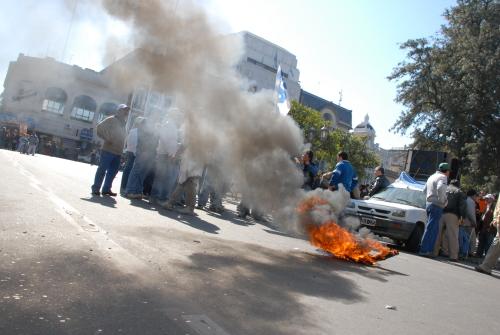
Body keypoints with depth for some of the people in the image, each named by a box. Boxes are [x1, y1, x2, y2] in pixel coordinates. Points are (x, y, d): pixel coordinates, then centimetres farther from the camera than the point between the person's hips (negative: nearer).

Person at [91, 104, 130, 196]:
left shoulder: (124, 123, 18)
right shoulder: (111, 119, -3)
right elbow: (99, 128, -8)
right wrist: (107, 139, -13)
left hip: (118, 152, 7)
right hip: (108, 150, -7)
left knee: (113, 171, 7)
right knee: (102, 170, -3)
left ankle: (106, 189, 15)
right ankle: (95, 189, 4)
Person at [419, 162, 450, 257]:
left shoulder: (432, 176, 20)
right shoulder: (443, 177, -7)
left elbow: (425, 189, 28)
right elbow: (440, 188, -27)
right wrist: (443, 201, -18)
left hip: (429, 203, 9)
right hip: (436, 205, -9)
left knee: (434, 229, 14)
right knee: (431, 228, -9)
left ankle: (429, 250, 15)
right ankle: (424, 250, -9)